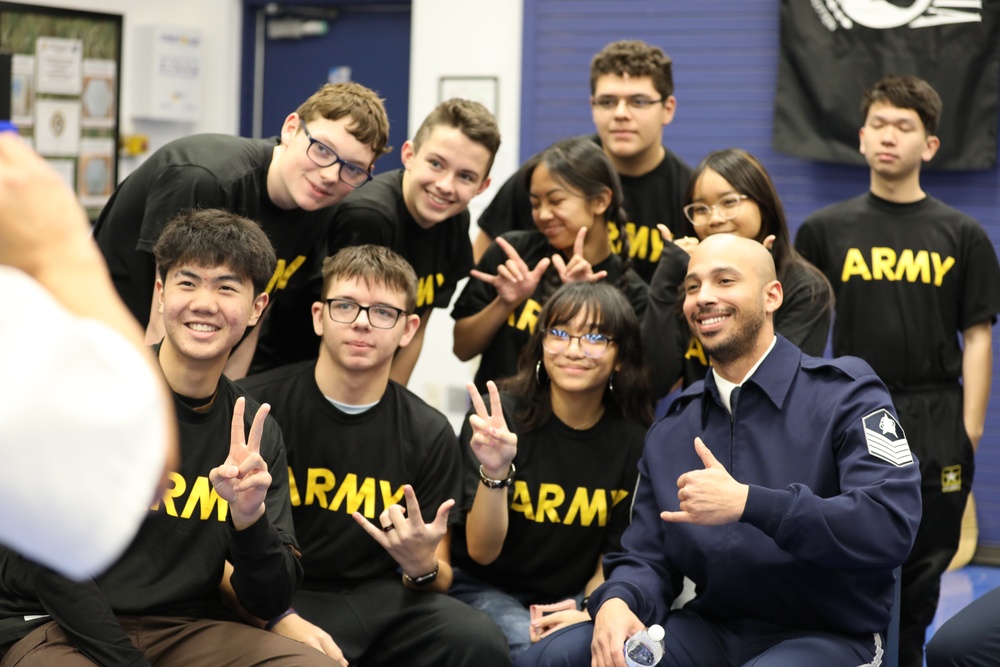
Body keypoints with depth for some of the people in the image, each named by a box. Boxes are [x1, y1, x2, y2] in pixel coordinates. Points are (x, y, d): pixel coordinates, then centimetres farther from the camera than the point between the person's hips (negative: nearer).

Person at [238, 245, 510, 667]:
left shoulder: (430, 435, 4)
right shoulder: (258, 407, -7)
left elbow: (440, 580, 9)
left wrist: (423, 567, -16)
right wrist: (281, 619, -22)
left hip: (382, 597, 4)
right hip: (283, 598, -4)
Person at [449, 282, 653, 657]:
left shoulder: (634, 439, -6)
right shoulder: (500, 415, -15)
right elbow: (482, 552, -18)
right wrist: (495, 472, -35)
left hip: (572, 597, 3)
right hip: (484, 589, -3)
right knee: (534, 647, -32)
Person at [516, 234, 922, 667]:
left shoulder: (844, 395, -7)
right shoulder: (672, 430, 12)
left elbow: (891, 526, -21)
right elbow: (647, 559, 10)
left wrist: (746, 503, -27)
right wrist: (617, 602, -15)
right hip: (710, 628, 5)